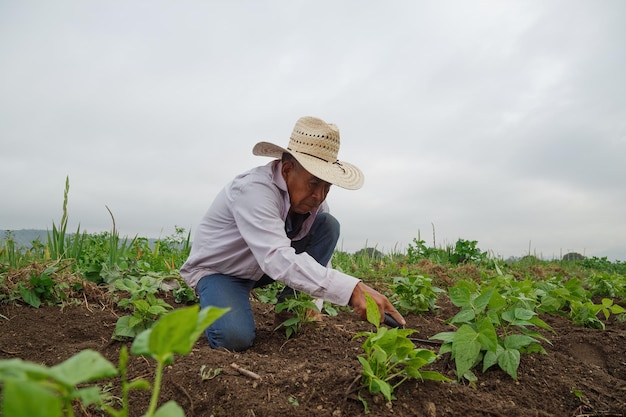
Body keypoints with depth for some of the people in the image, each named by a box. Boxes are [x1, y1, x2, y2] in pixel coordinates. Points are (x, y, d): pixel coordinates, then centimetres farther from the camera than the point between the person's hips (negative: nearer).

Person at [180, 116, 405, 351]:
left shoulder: (311, 196, -10)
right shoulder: (254, 190, -34)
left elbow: (321, 244, -4)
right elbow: (278, 259, -47)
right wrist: (352, 289, -55)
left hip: (261, 268, 6)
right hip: (217, 270, -6)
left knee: (328, 226, -12)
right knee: (235, 337, -34)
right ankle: (215, 300, 2)